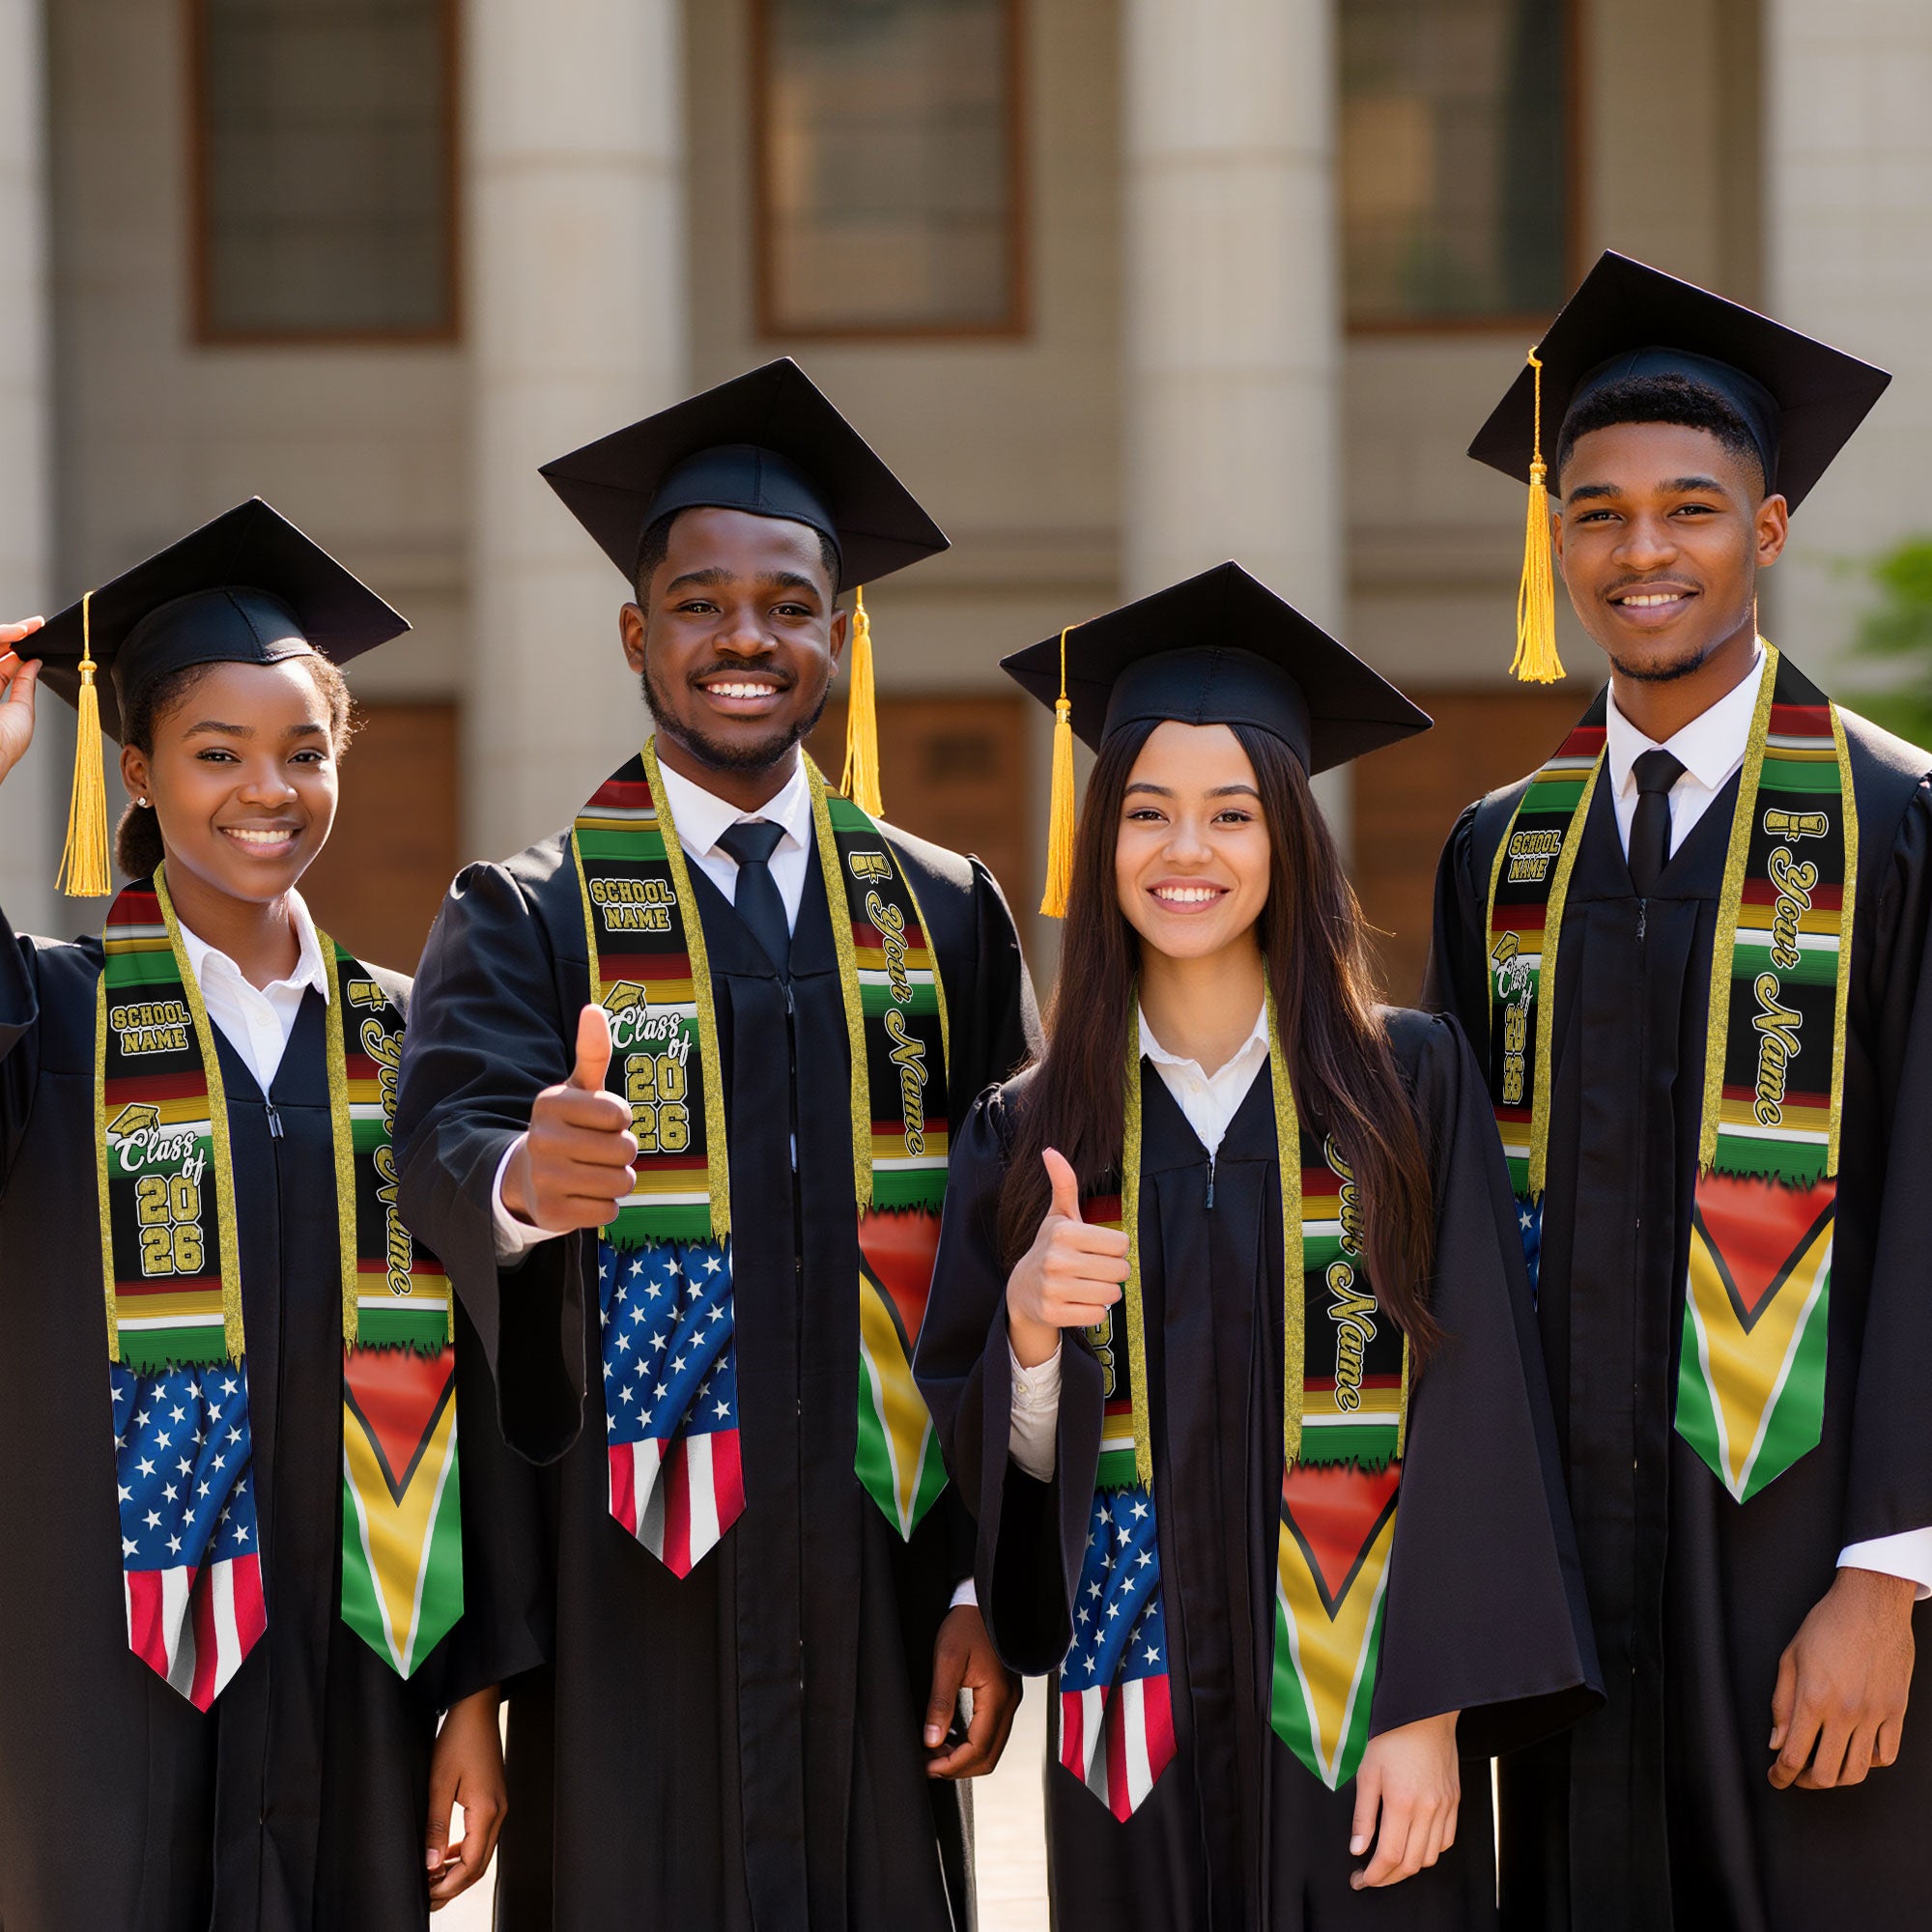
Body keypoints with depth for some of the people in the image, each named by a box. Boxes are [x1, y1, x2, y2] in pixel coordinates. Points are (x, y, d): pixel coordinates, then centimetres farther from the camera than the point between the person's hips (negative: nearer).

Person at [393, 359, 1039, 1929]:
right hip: (629, 1585, -2)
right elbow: (445, 1139, -17)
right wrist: (523, 1177, -41)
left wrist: (989, 1580, 0)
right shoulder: (530, 921, 2)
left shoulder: (945, 917, 9)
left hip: (873, 1583, 2)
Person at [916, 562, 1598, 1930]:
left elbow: (1471, 1411, -5)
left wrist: (1431, 1714, -13)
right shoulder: (1029, 1134, 5)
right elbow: (996, 1460, 6)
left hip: (1358, 1715, -2)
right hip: (1142, 1734, 2)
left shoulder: (1409, 1085, -1)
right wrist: (1028, 1325, -15)